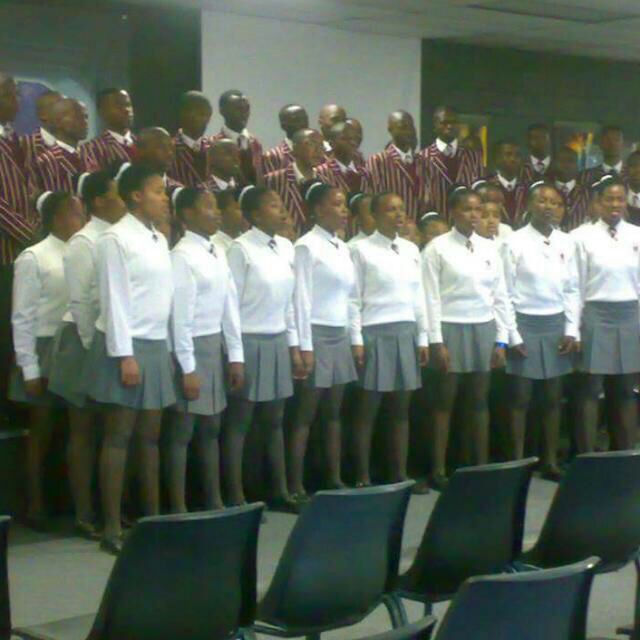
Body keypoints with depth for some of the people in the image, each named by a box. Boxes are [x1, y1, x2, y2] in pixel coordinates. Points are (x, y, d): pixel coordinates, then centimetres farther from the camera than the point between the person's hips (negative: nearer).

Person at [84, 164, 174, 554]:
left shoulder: (160, 240, 13)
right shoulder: (116, 239, -10)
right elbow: (114, 300, -14)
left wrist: (167, 349, 11)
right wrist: (124, 355, -17)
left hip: (156, 345, 7)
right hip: (126, 344, -7)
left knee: (150, 436, 11)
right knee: (118, 436, -3)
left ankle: (153, 517, 18)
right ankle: (113, 527, 2)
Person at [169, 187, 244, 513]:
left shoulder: (218, 255, 9)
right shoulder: (182, 256, -14)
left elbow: (230, 306, 12)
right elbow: (180, 315, -17)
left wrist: (236, 356, 9)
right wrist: (188, 369, -19)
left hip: (216, 345, 8)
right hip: (191, 347, -8)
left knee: (211, 428, 14)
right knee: (182, 431, -1)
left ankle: (214, 501, 22)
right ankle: (179, 508, 6)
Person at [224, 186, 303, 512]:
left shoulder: (286, 247, 8)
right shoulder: (241, 249, -11)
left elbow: (289, 301, 12)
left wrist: (294, 346, 11)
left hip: (278, 342, 6)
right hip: (249, 341, -6)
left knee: (274, 421, 13)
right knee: (239, 422, 1)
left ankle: (279, 492, 20)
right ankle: (235, 498, 6)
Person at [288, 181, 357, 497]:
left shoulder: (343, 248, 13)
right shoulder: (307, 246, -9)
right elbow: (301, 298, -13)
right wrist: (304, 346, -17)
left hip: (340, 335, 7)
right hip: (317, 334, -7)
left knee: (334, 412, 10)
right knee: (306, 413, -4)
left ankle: (334, 479, 15)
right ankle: (296, 486, -1)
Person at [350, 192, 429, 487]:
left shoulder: (411, 250, 11)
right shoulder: (362, 250, -5)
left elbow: (418, 296, 13)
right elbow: (354, 299, -7)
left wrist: (423, 338, 10)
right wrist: (356, 340, -12)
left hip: (406, 333, 5)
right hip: (375, 333, -5)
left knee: (401, 409, 10)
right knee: (367, 410, 1)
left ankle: (399, 474, 17)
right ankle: (363, 477, 7)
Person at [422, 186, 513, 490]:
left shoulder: (489, 248, 8)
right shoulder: (437, 248, -5)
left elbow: (500, 296, 10)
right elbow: (431, 298, -8)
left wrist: (501, 339, 5)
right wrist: (436, 341, -12)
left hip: (484, 329, 4)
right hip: (451, 328, -4)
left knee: (480, 401, 9)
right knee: (445, 401, 1)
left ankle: (482, 466, 16)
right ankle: (438, 470, 6)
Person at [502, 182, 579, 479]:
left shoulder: (566, 243, 4)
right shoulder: (514, 243, -7)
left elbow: (572, 290, 8)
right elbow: (506, 293, -6)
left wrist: (572, 330, 1)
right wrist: (512, 337, -9)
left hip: (556, 324, 4)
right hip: (525, 323, -4)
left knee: (553, 398, 9)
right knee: (520, 398, 2)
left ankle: (551, 461, 17)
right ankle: (518, 462, 10)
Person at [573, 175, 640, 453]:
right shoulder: (584, 238, -3)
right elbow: (577, 286, -1)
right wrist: (575, 326, -2)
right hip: (596, 315, -3)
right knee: (591, 388, 0)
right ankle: (587, 454, 6)